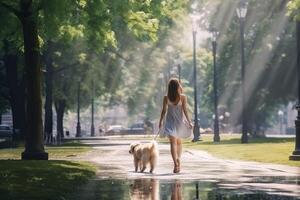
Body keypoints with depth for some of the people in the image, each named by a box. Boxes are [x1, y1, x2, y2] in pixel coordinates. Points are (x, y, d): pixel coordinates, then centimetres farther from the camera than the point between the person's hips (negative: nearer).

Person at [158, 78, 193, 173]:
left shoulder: (166, 97, -6)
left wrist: (160, 122, 6)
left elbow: (164, 111, -3)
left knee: (173, 143, -5)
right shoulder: (183, 97, -8)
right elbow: (184, 110, -9)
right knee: (179, 142, 20)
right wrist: (189, 122, -2)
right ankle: (178, 159, 13)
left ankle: (176, 163, -19)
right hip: (180, 121, 1)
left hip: (170, 122, -1)